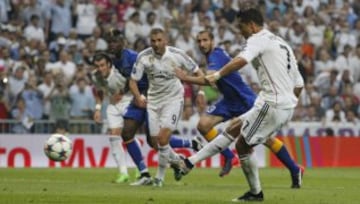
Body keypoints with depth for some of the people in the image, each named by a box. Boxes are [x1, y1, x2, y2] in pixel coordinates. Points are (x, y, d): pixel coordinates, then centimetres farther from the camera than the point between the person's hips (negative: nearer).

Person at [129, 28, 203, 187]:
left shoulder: (176, 55, -13)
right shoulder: (143, 57, -11)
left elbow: (196, 72, -1)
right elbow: (133, 81, -4)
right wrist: (138, 97, -21)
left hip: (173, 98, -3)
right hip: (153, 100, 3)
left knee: (164, 137, -17)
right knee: (156, 140, 1)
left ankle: (160, 175, -3)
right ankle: (178, 160, 30)